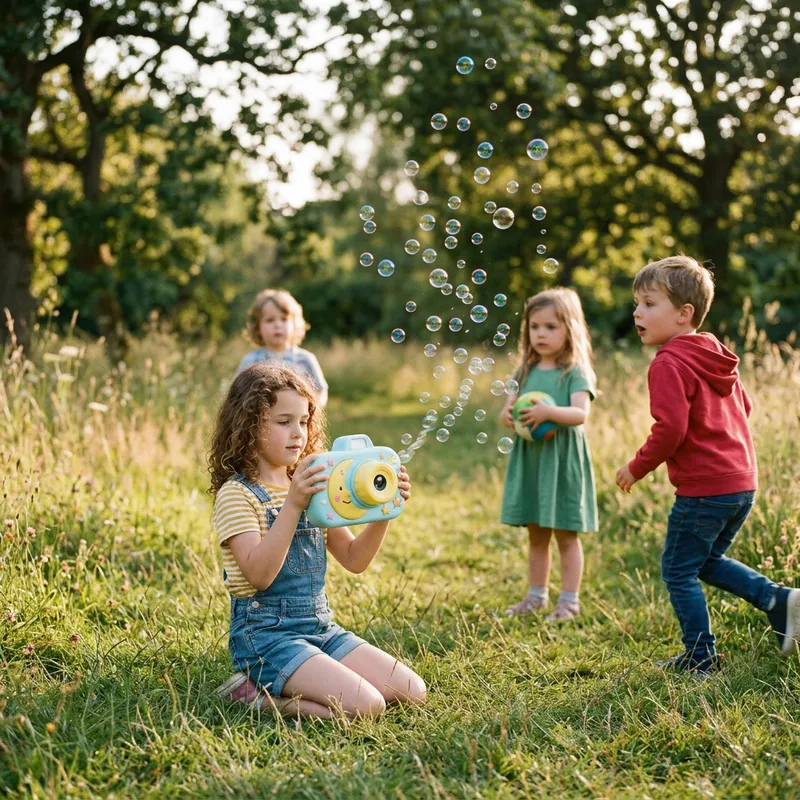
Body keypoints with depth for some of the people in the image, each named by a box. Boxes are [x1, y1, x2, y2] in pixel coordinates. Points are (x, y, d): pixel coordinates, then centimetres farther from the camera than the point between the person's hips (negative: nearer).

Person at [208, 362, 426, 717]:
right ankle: (257, 694, -4)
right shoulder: (236, 494, -9)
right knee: (365, 705, -24)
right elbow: (259, 574, -22)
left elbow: (354, 560, 11)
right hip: (267, 634, -8)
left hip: (321, 628, 8)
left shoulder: (311, 487, 14)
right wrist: (293, 505, -31)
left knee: (412, 692, -4)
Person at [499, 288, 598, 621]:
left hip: (562, 458, -6)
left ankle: (569, 600, 12)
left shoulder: (575, 372, -8)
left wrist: (549, 412, -36)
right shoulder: (526, 371, 10)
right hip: (529, 457, 6)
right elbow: (511, 404, 11)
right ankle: (536, 596, 26)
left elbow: (580, 413, -20)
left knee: (566, 534, 3)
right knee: (536, 534, 15)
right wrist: (506, 415, -12)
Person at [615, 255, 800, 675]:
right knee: (707, 561, 24)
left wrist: (637, 467, -10)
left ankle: (701, 658, 12)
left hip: (704, 489, -9)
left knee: (678, 570, 5)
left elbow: (670, 428, -23)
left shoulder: (669, 364, -16)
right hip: (742, 481, 9)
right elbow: (743, 407, 22)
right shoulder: (714, 357, 12)